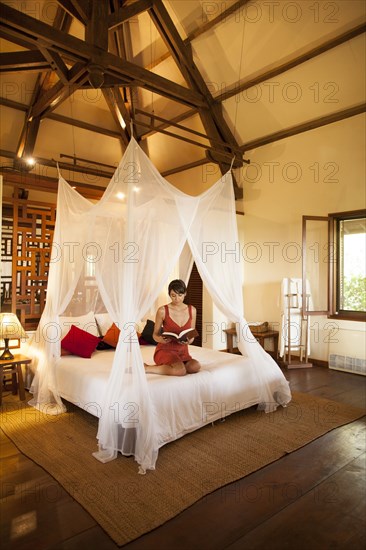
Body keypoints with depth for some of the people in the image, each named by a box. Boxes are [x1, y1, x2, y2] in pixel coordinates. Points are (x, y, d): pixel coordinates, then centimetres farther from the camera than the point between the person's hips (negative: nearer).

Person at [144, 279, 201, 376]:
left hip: (183, 351, 5)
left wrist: (189, 341, -15)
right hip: (165, 350, -4)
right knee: (180, 370, -34)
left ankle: (164, 366, -7)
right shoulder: (162, 311, -9)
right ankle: (146, 368, -13)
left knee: (195, 367, -29)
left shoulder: (192, 310, 2)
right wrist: (161, 339, -23)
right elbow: (155, 334, 1)